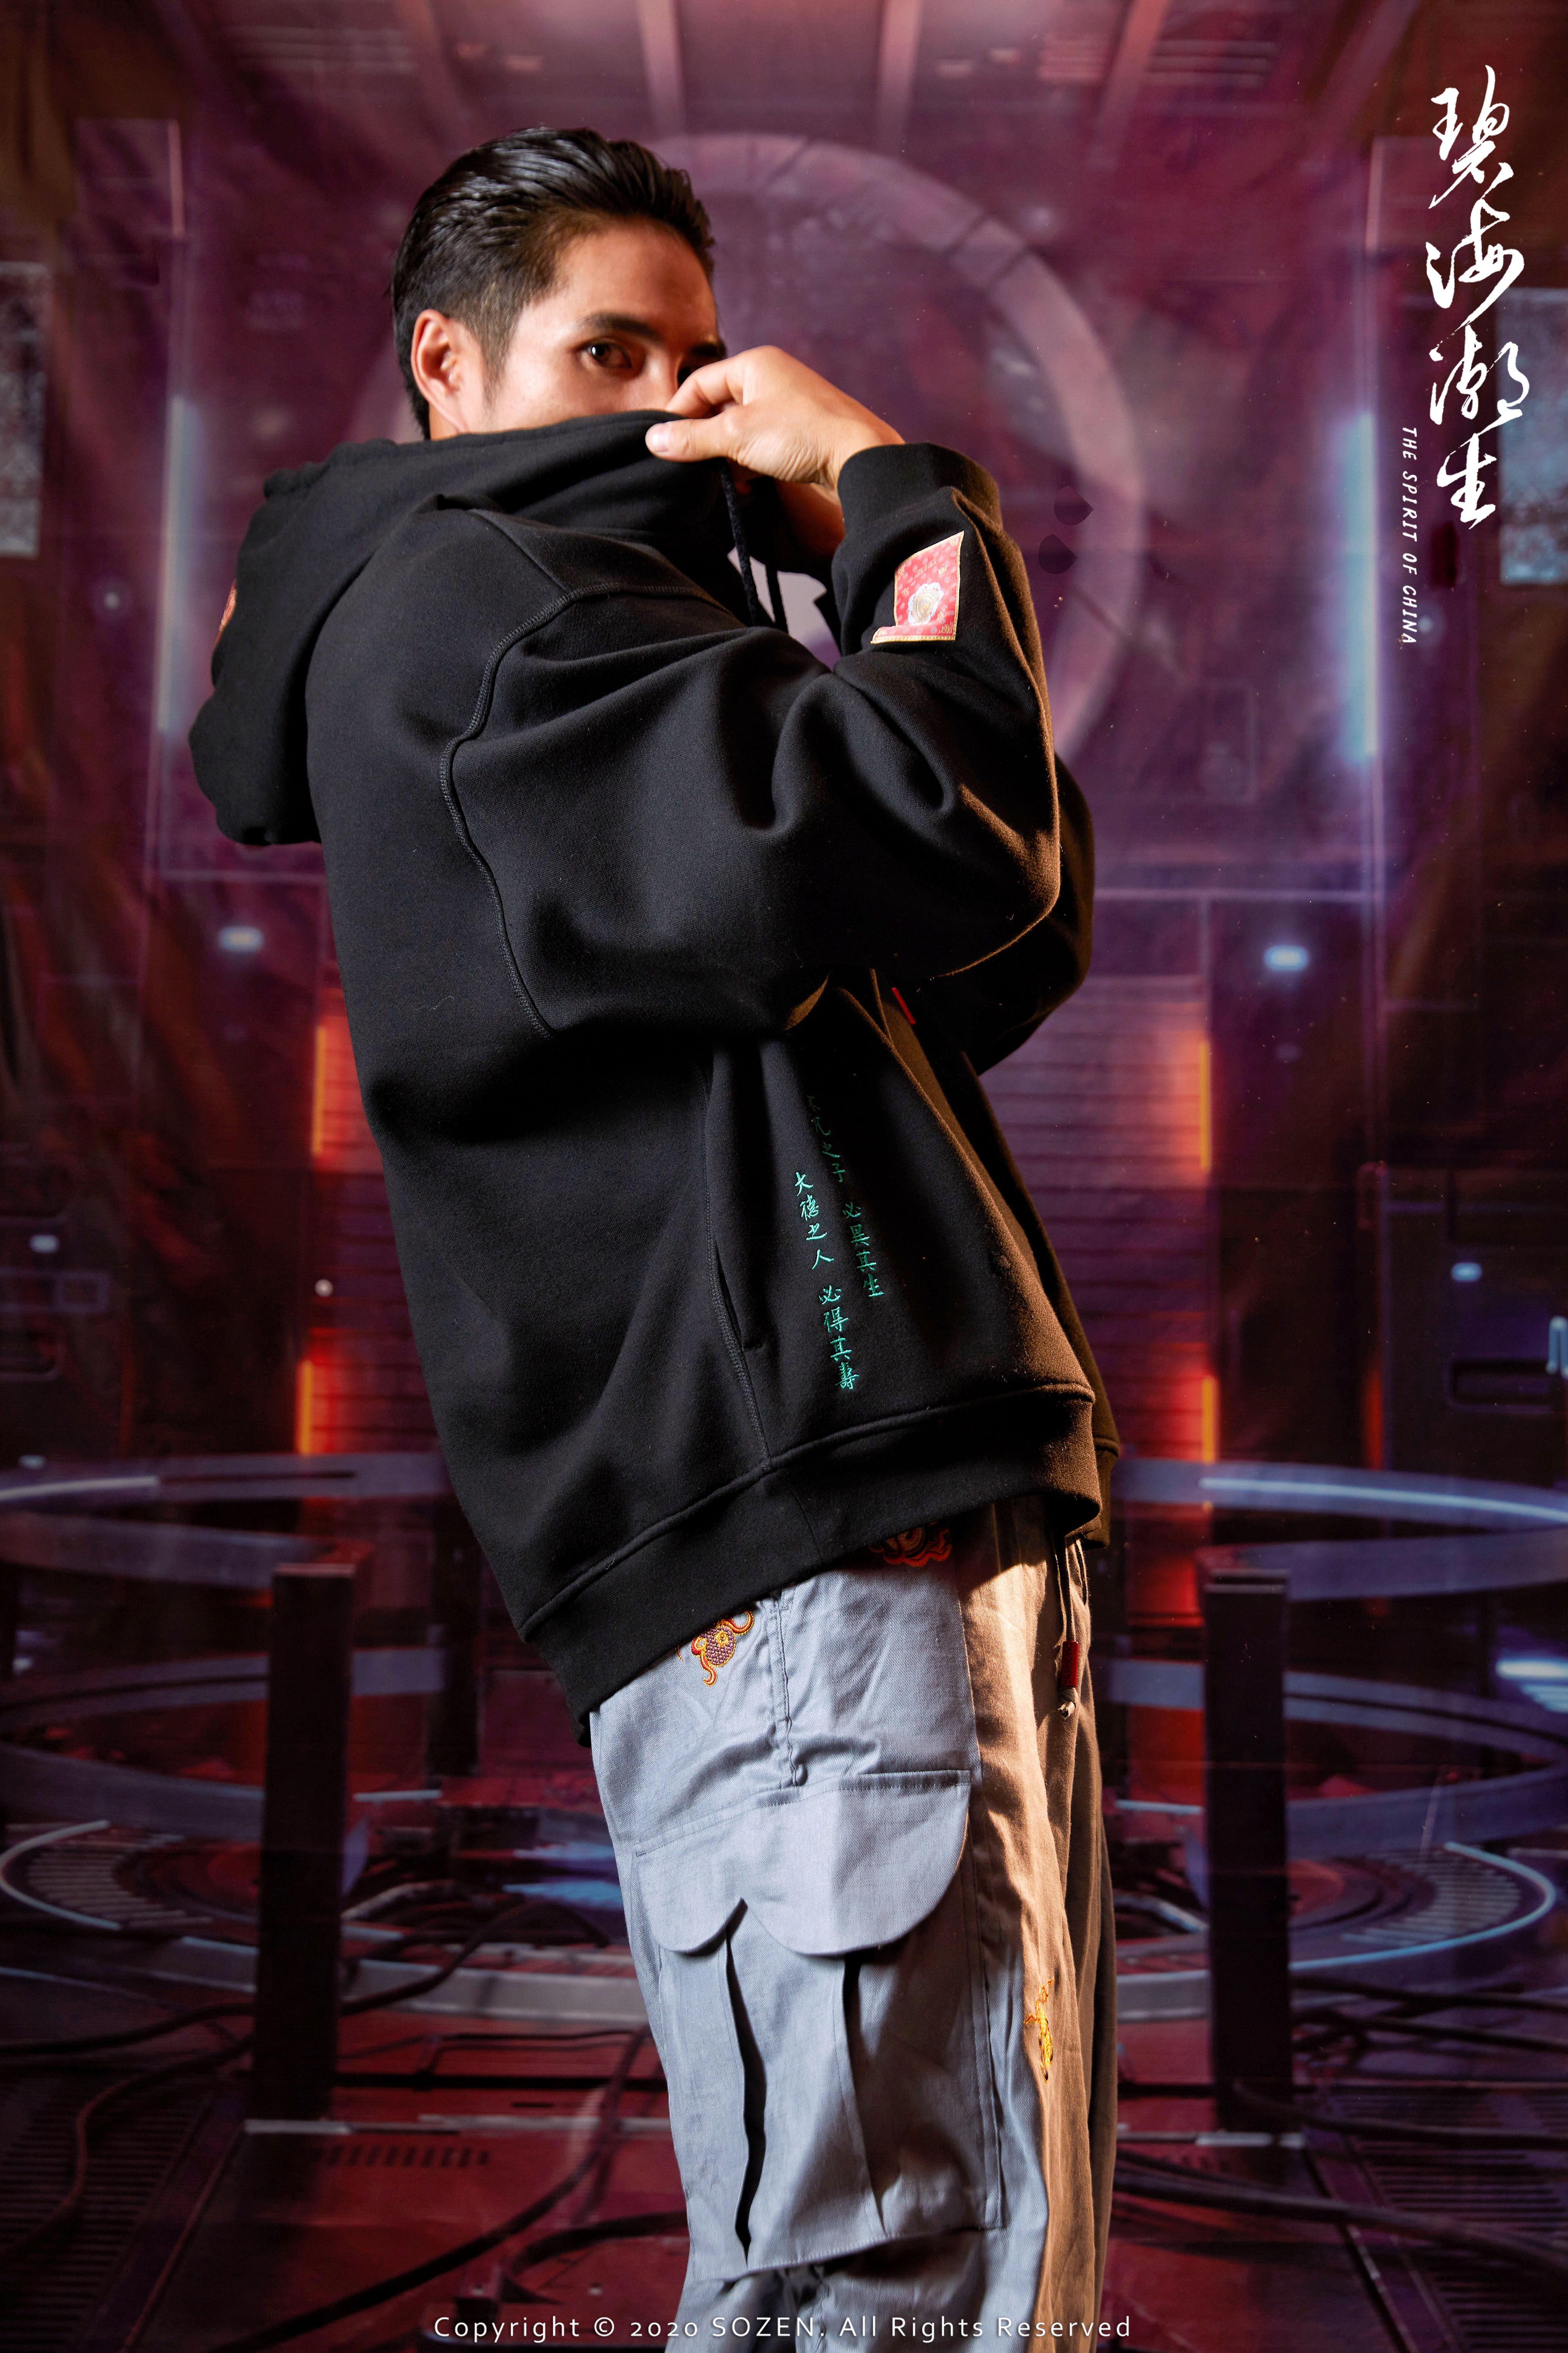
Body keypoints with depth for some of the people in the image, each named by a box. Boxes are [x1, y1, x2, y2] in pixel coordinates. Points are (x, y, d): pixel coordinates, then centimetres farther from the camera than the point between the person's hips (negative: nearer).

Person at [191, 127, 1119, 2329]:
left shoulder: (592, 618, 30)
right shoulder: (470, 592, 0)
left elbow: (1012, 961, 21)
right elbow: (928, 846, -17)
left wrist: (848, 574, 13)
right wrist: (901, 493, 0)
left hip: (889, 1516, 10)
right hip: (809, 1537, -10)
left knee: (981, 2254, 13)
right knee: (894, 2277, -10)